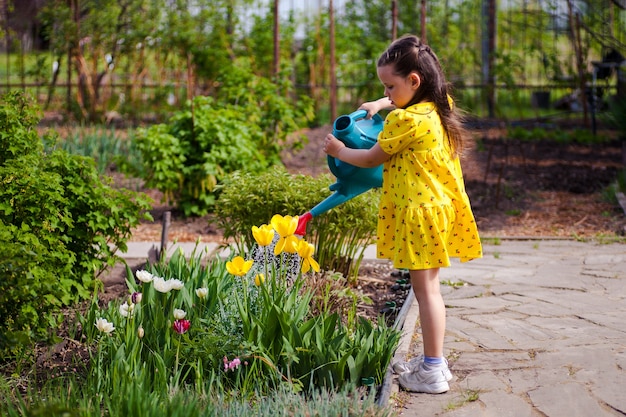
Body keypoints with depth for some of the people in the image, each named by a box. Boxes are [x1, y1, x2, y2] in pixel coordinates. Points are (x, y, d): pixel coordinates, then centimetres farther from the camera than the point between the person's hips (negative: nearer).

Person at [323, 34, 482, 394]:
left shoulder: (404, 120, -19)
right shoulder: (438, 107, 7)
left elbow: (371, 159, -6)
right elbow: (404, 98, 33)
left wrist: (339, 150, 10)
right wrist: (380, 105, 20)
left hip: (421, 212, -9)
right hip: (439, 205, 9)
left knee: (425, 289, -3)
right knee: (428, 287, 15)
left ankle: (433, 373, 2)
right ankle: (433, 360, 23)